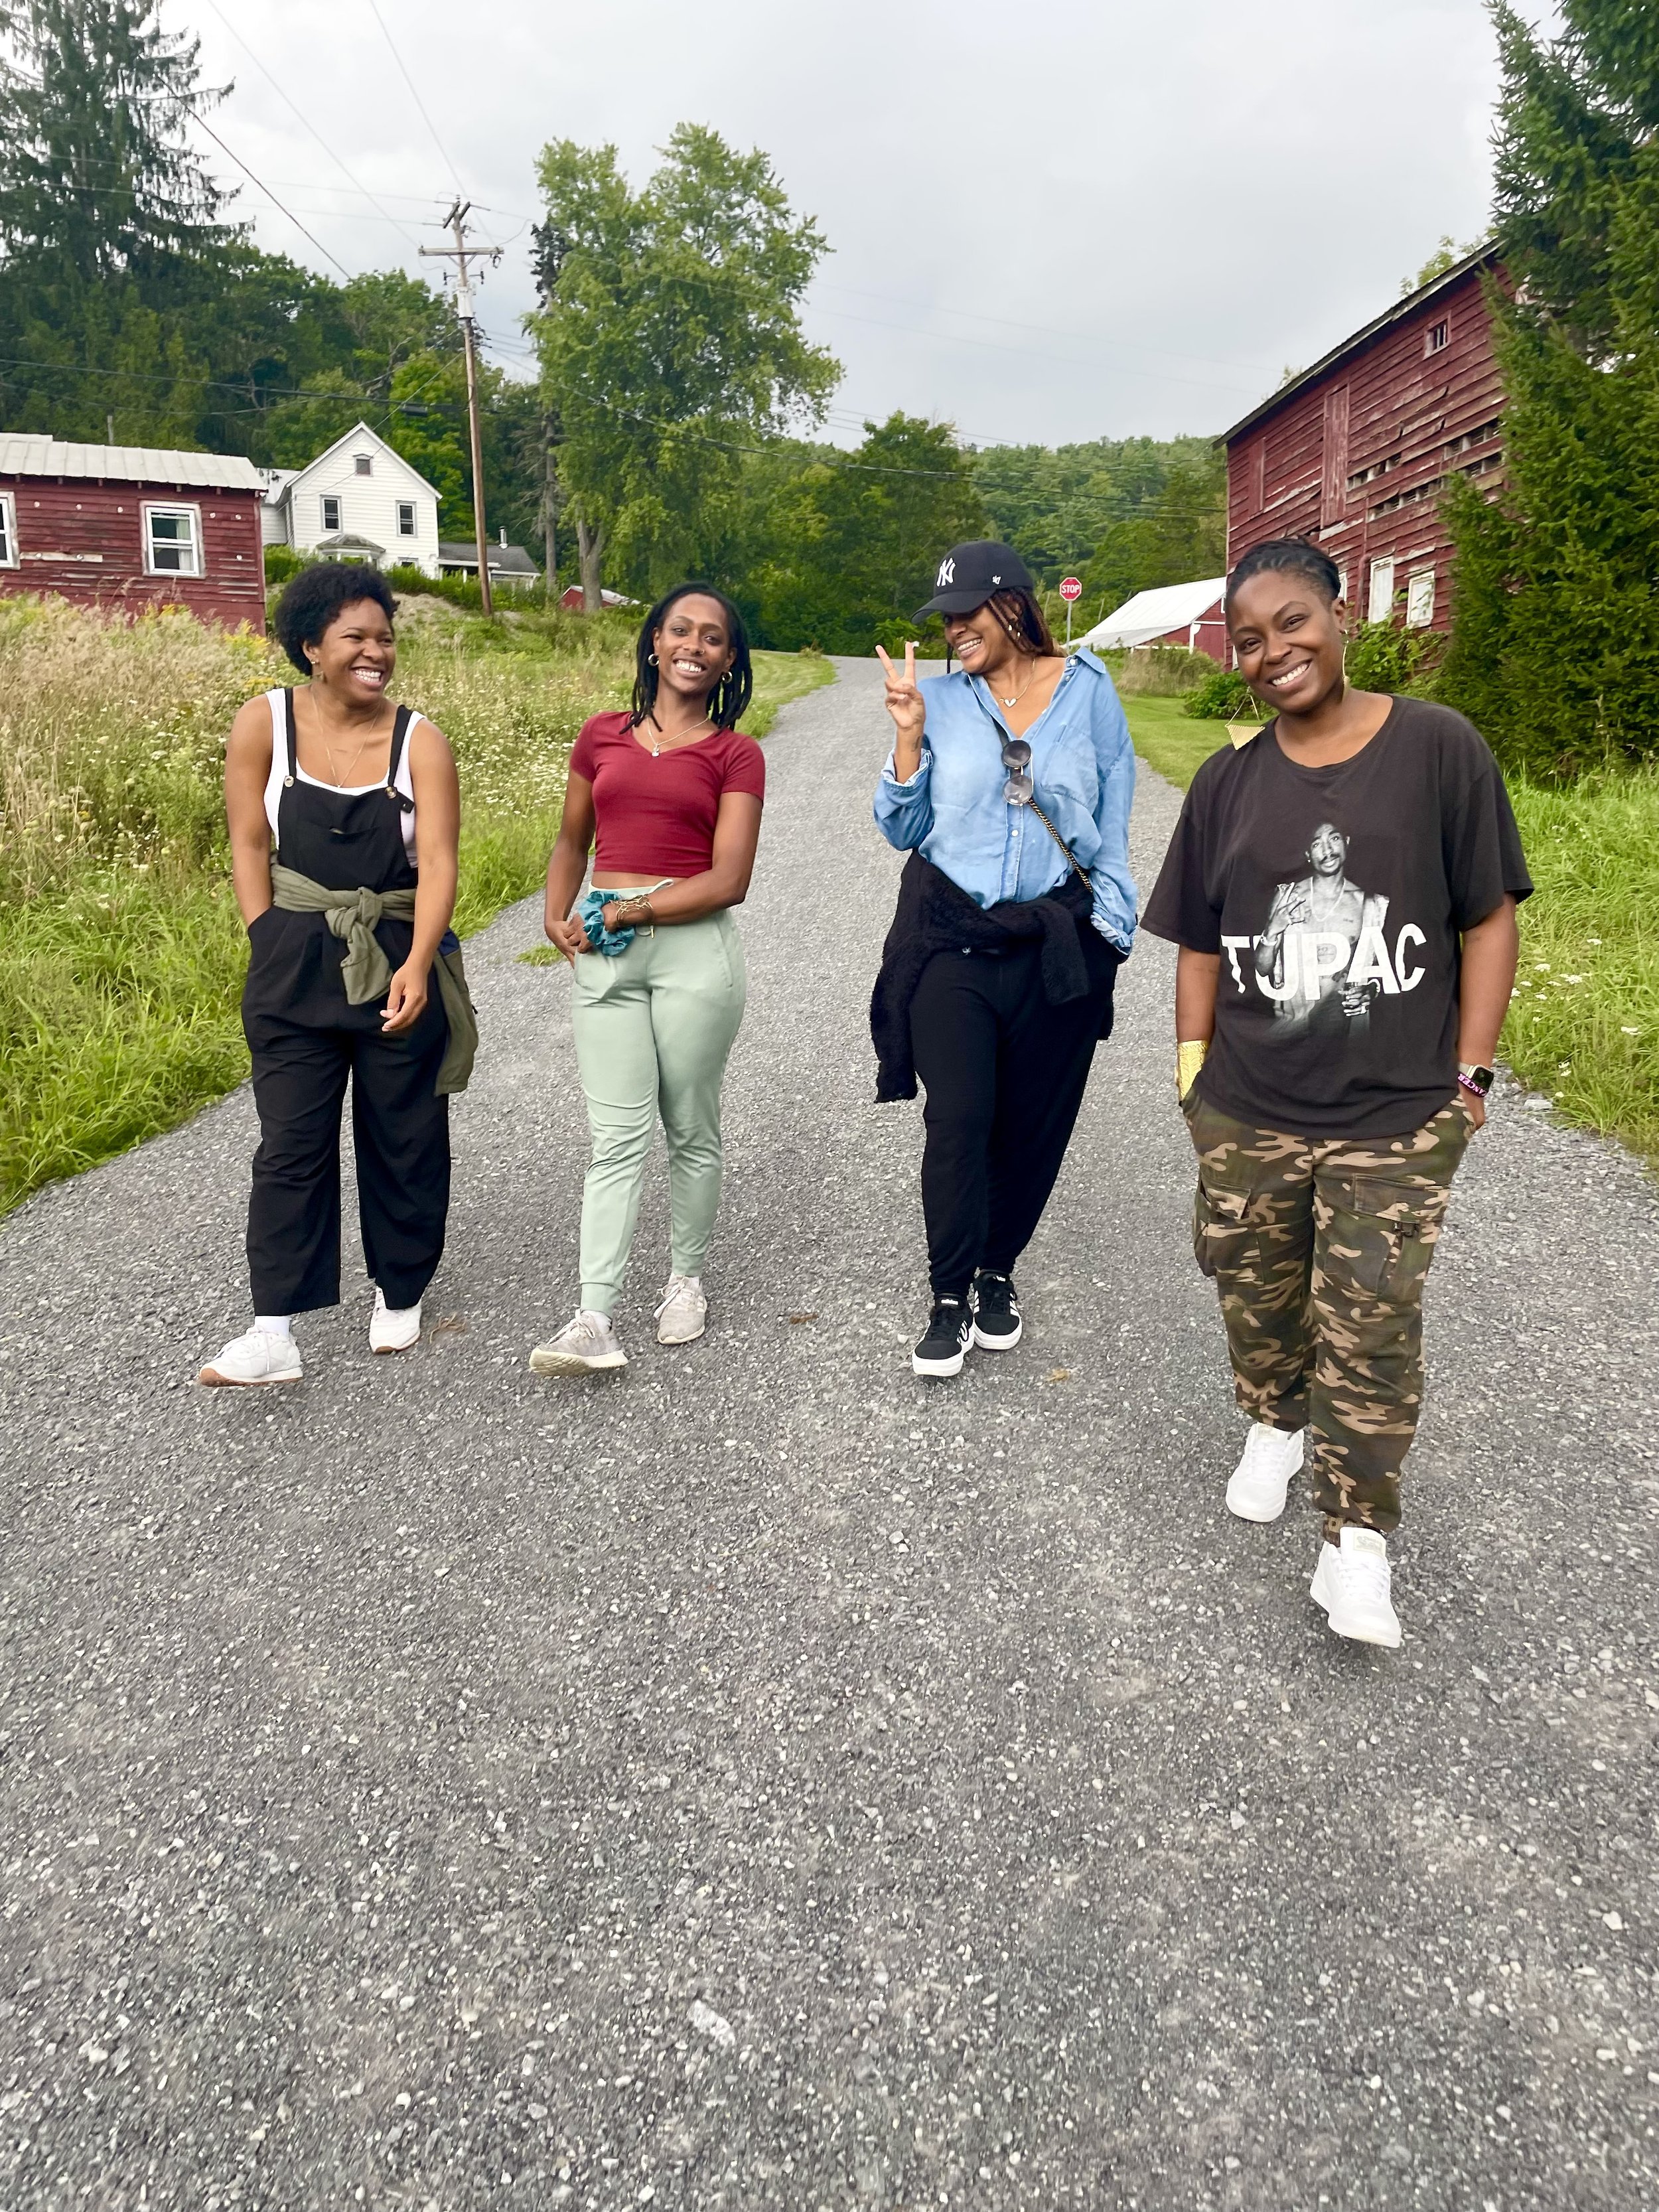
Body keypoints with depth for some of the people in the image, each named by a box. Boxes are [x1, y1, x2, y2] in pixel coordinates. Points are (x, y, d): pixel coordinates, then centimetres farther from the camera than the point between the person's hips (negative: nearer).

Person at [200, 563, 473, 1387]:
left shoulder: (419, 739, -6)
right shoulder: (265, 723, -4)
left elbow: (437, 862, -16)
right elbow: (248, 845, 0)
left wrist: (416, 967, -28)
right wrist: (271, 952, -5)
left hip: (400, 964, 0)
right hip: (296, 967, 0)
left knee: (404, 1141, 10)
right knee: (292, 1145, -1)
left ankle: (400, 1296, 29)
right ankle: (274, 1334, 1)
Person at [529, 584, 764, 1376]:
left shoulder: (736, 755, 2)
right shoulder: (601, 736, 12)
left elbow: (728, 881, -7)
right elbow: (571, 843, 20)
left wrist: (629, 911, -12)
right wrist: (556, 918, 2)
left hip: (696, 950, -2)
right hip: (603, 956, 2)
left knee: (691, 1130, 9)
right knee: (617, 1137, -2)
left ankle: (686, 1279, 27)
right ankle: (595, 1318, -5)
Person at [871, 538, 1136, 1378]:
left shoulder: (1087, 690, 3)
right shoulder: (941, 698, 3)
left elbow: (1113, 818, 8)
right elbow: (903, 830, 5)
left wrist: (1110, 924, 3)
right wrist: (908, 738, -7)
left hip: (1057, 942, 1)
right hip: (951, 936, 0)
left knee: (1035, 1121, 7)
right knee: (956, 1120, -6)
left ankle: (997, 1273, 27)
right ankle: (949, 1299, 7)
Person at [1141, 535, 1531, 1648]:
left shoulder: (1440, 748, -7)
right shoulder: (1227, 784, 3)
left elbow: (1489, 919, -5)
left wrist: (1469, 1075, -6)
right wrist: (1196, 1071, 6)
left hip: (1398, 1119, -3)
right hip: (1247, 1118, 3)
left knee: (1370, 1327, 0)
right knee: (1258, 1298, 17)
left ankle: (1358, 1535, 15)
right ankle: (1276, 1424, 44)